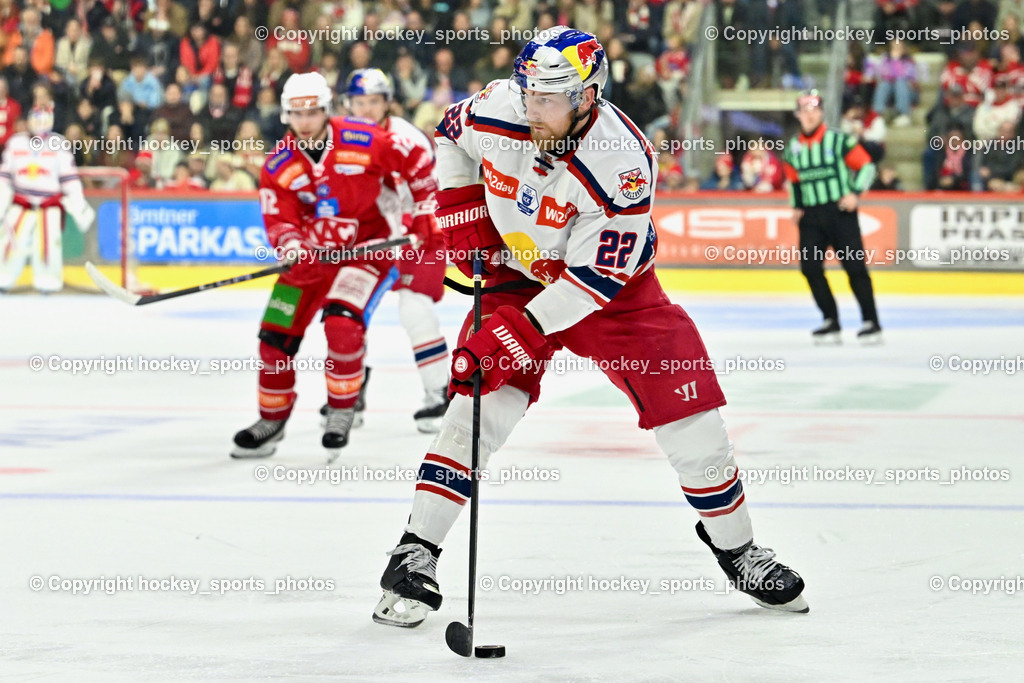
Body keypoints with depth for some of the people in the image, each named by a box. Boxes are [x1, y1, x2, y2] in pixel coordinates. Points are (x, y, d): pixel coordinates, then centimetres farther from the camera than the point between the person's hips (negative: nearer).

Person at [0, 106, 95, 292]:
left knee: (48, 240, -11)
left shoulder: (59, 144, -1)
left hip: (50, 202, -1)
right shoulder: (15, 143, 5)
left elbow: (69, 178, -1)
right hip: (22, 202, 1)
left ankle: (48, 280, 2)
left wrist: (79, 206, -6)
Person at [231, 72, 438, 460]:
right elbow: (278, 220, -8)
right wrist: (290, 244, -30)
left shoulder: (362, 141, -17)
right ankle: (272, 420, 21)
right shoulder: (278, 165, -7)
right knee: (276, 335, 1)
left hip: (367, 247, -5)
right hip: (312, 254, 5)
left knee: (342, 324, -27)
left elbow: (418, 165, -6)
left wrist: (425, 213, -4)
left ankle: (342, 412, -7)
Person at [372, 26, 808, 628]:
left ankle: (737, 546, 16)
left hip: (610, 285, -2)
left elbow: (591, 278, -30)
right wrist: (463, 213, -4)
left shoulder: (624, 164, -32)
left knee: (690, 412, -5)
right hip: (514, 274, 2)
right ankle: (417, 552, -14)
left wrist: (519, 331, -35)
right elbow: (453, 136, 6)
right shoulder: (497, 110, -21)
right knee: (483, 403, -18)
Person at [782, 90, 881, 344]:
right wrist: (796, 206, 13)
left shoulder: (838, 140, -6)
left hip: (840, 211, -5)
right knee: (810, 267, -5)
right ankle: (831, 322, 6)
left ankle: (871, 321, -2)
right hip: (811, 216, 5)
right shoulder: (793, 149, 10)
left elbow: (866, 166, -2)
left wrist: (855, 192, -13)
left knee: (854, 266, -8)